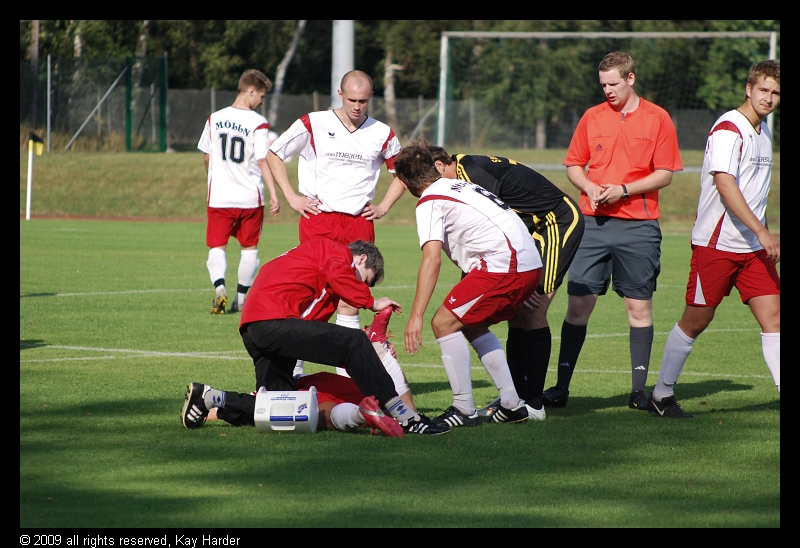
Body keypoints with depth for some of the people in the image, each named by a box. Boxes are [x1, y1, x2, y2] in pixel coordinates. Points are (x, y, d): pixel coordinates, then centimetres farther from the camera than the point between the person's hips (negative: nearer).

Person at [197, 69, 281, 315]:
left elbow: (206, 157, 12)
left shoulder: (214, 119, 4)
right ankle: (242, 299, 18)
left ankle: (219, 286, -23)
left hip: (219, 196, 2)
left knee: (217, 246, 3)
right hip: (250, 197, -2)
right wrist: (274, 194, -11)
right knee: (250, 247, 14)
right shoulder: (258, 123, -10)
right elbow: (263, 161, -14)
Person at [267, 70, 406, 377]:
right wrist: (292, 197, 1)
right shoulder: (313, 124, 0)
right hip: (318, 220, -3)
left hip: (359, 223, 3)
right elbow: (274, 155, 8)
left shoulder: (382, 134, 8)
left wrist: (384, 206, 10)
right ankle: (293, 371, -1)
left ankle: (347, 372, 7)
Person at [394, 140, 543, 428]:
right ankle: (512, 404, 20)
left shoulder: (429, 203, -2)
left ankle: (464, 409, -5)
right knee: (471, 325, 22)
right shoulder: (462, 186, 24)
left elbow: (432, 260, -14)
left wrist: (416, 317, -18)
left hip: (504, 264, -9)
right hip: (532, 264, 9)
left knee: (445, 323, -3)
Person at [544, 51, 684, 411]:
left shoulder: (657, 119, 1)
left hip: (638, 225, -2)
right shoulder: (592, 117, 9)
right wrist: (590, 188, -7)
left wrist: (623, 190, -13)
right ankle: (561, 387, 1)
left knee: (639, 305, 1)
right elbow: (574, 165, 14)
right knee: (579, 302, -2)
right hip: (593, 221, 2)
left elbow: (664, 175, -1)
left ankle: (639, 390, 7)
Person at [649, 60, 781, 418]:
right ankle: (661, 395, 15)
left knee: (772, 316, -4)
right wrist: (761, 231, -28)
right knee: (695, 321, 1)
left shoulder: (763, 132, 14)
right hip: (716, 243, -7)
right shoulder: (728, 129, -13)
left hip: (753, 247, 7)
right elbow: (725, 184, -24)